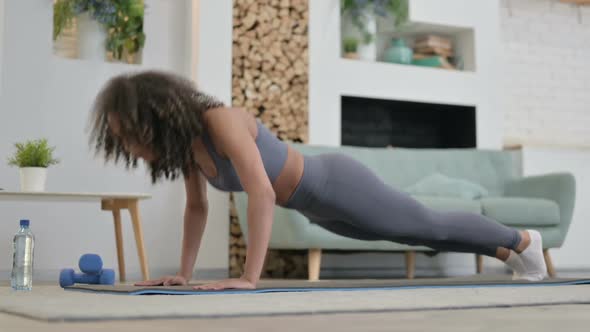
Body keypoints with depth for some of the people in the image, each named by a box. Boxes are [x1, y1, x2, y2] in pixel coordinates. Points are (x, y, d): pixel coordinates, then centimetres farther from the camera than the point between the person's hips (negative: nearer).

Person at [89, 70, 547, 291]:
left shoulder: (220, 121, -33)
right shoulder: (187, 138, -7)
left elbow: (262, 194, -43)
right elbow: (197, 207, 5)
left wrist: (249, 276, -44)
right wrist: (183, 273, 3)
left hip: (338, 186, -8)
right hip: (319, 207, 8)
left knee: (431, 226, 13)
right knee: (420, 234, 26)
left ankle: (521, 240, 39)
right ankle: (504, 251, 49)